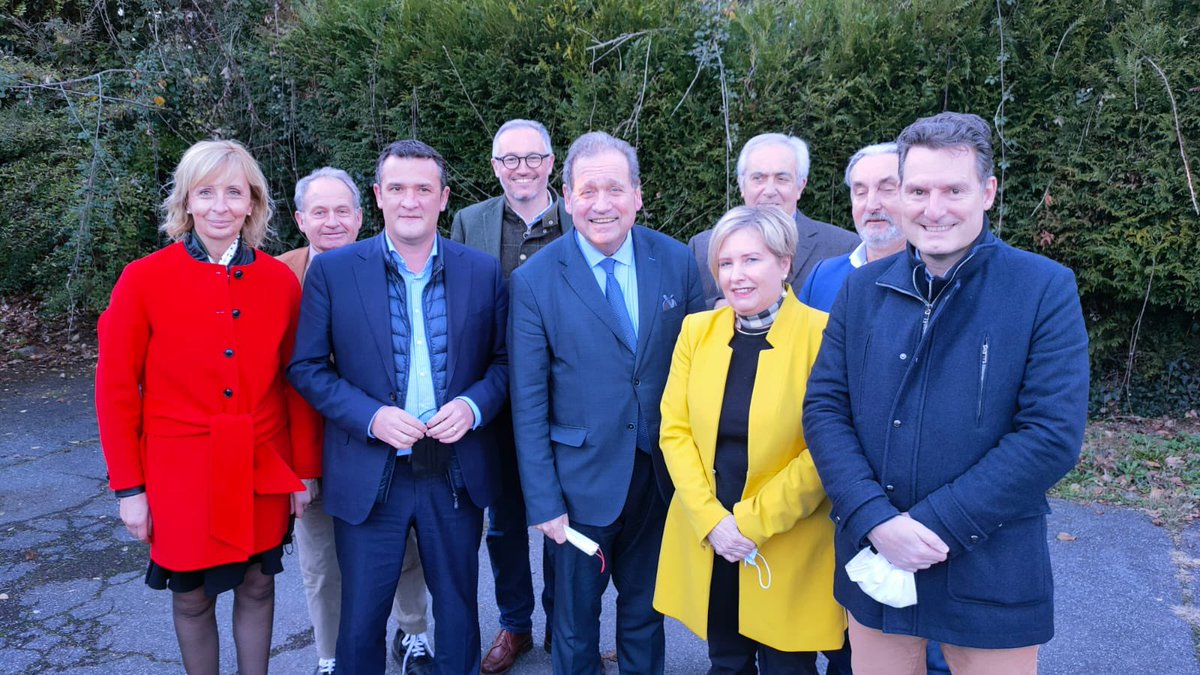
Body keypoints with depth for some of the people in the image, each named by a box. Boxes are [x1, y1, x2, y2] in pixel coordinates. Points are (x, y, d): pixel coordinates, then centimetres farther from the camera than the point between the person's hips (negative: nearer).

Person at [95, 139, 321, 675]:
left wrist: (305, 469, 4)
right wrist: (129, 488, -4)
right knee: (191, 596, 14)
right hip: (181, 473, -2)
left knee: (257, 585, 16)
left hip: (263, 471, 2)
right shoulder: (144, 279, -9)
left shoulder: (280, 281, -3)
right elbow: (116, 389, -5)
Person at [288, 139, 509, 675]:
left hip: (457, 475, 2)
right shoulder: (333, 270, -4)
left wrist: (473, 406, -14)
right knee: (361, 618, 11)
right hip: (368, 477, -1)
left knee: (458, 609, 18)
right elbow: (306, 366, -3)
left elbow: (503, 360, 5)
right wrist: (371, 416, -16)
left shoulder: (483, 271, 0)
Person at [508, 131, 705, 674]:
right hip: (583, 480, -2)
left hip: (661, 473, 2)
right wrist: (543, 501, -10)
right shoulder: (534, 281, -11)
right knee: (576, 616, 16)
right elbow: (528, 403, -8)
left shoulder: (676, 261, -4)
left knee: (646, 608, 21)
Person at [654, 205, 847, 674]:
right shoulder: (697, 330, 2)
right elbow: (674, 430, 1)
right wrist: (711, 520, -9)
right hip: (706, 538, 4)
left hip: (788, 545, -3)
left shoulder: (820, 334, -11)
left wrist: (753, 520, -14)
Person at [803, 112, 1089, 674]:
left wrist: (933, 524, -18)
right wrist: (875, 520, -15)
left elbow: (1053, 433, -14)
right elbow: (823, 407, -2)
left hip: (990, 575, -2)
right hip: (873, 560, 3)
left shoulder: (1046, 290, -8)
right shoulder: (862, 288, 1)